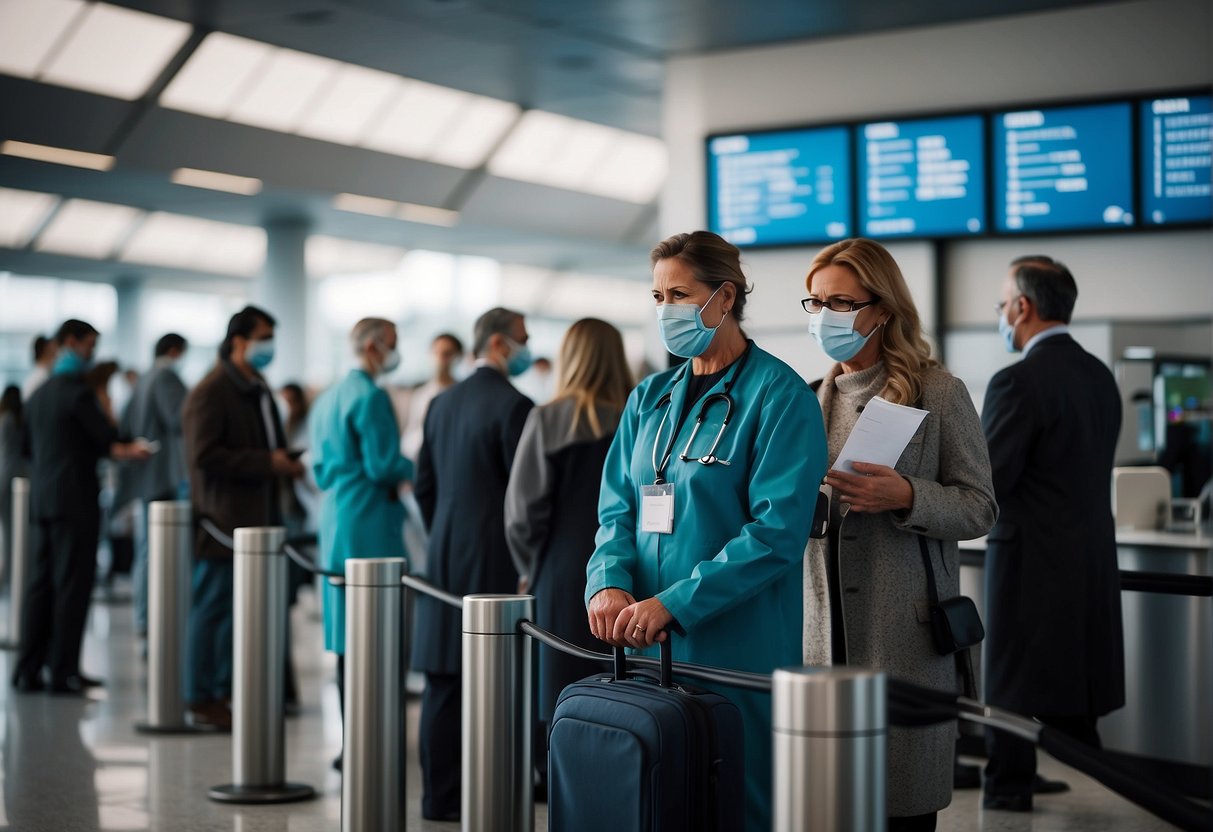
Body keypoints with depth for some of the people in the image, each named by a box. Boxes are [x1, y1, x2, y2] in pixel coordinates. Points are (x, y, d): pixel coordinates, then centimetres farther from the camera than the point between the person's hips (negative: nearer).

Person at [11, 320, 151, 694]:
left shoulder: (39, 393, 15)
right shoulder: (77, 390, -11)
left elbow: (27, 444, 23)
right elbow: (108, 438, -11)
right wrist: (126, 450, 10)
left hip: (42, 497, 8)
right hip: (75, 498, -8)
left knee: (42, 582, 9)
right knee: (72, 584, -5)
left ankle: (28, 669, 10)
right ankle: (63, 671, -5)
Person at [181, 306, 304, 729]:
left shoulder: (258, 389, 17)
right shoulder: (210, 393, -12)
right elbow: (204, 456, -20)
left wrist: (286, 464, 8)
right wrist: (267, 463, -20)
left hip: (256, 517, 9)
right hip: (224, 519, -9)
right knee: (213, 607, -2)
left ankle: (226, 689, 21)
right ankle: (203, 699, 7)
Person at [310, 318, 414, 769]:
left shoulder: (327, 398, 16)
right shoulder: (370, 397, -13)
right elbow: (383, 467, -16)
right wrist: (417, 469, -1)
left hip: (336, 524, 9)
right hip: (370, 526, -9)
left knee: (347, 635, 10)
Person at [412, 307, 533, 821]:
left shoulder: (443, 403, 12)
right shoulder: (513, 405, -12)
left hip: (444, 560, 7)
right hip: (495, 563, -7)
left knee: (443, 685, 8)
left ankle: (439, 795, 13)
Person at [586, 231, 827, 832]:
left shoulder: (778, 394, -7)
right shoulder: (650, 399, 14)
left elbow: (777, 530, -16)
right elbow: (618, 508, 11)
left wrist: (673, 604, -22)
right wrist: (610, 583, -11)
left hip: (738, 649, -6)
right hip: (646, 647, 6)